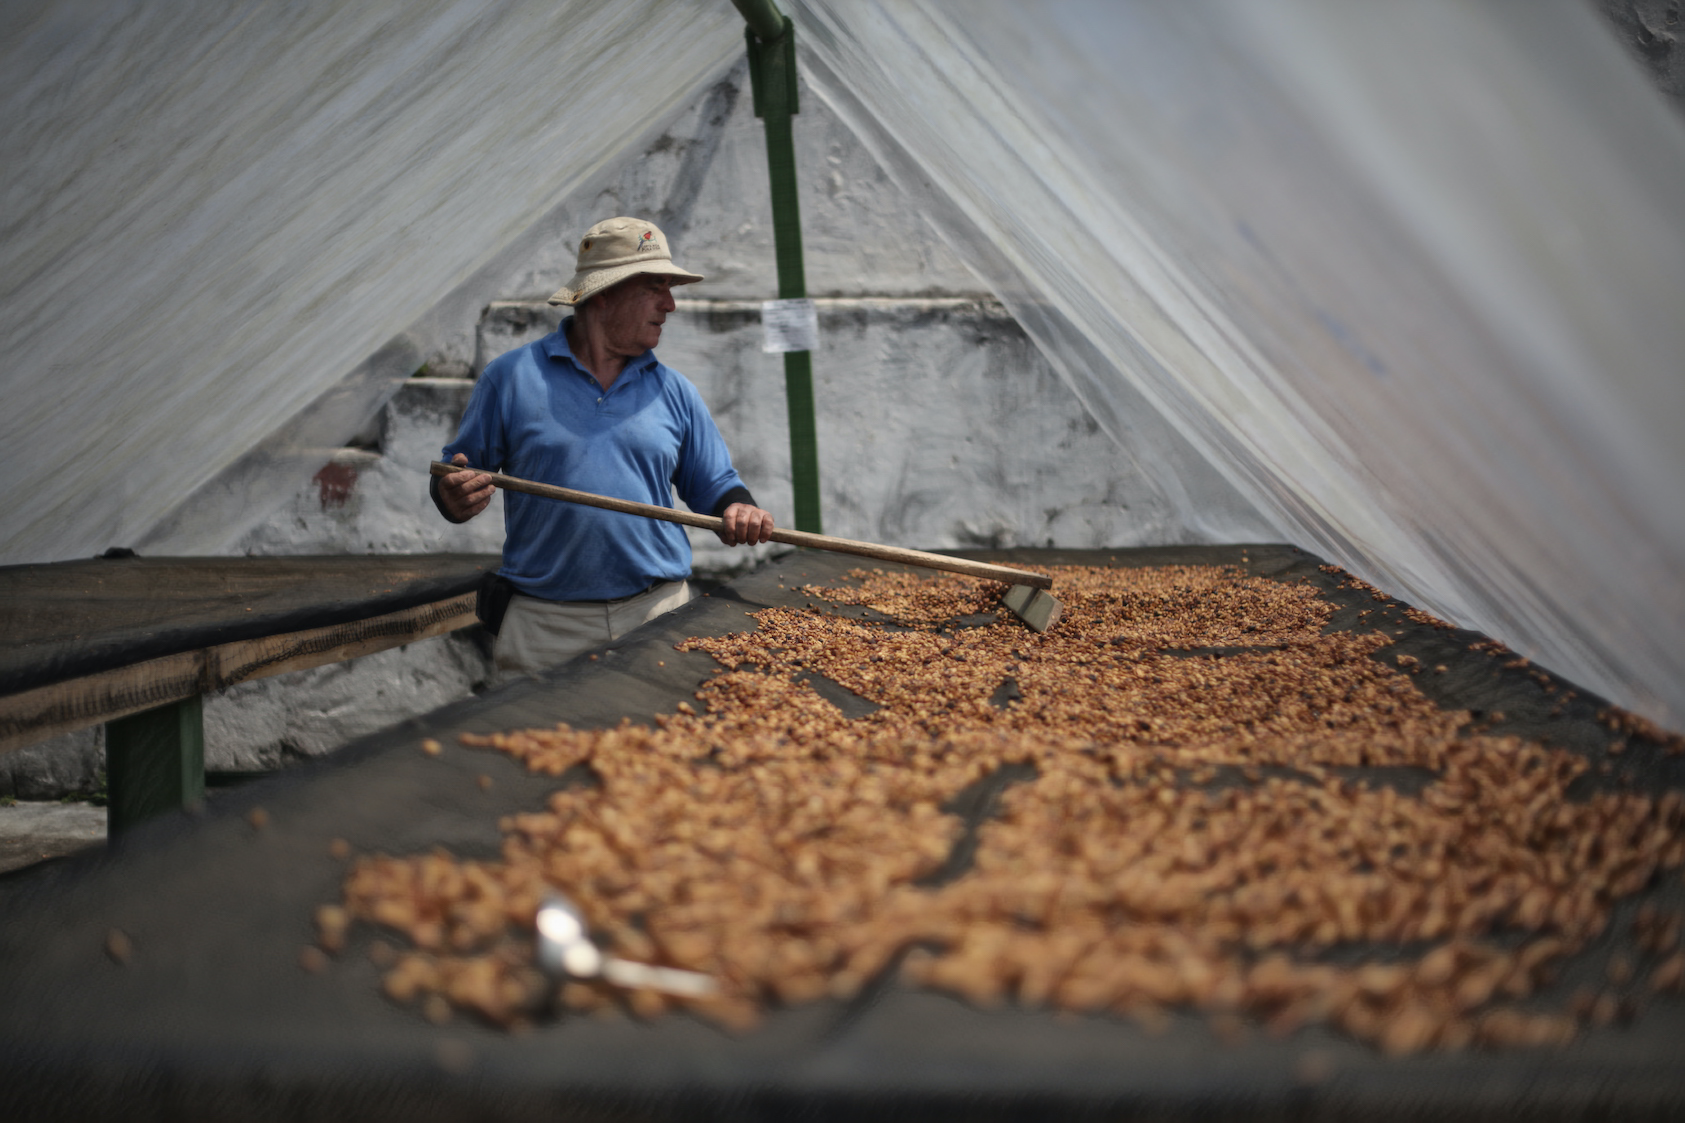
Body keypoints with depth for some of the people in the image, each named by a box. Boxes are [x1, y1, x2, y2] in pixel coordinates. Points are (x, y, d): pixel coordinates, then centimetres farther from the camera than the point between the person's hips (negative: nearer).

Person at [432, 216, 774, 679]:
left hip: (660, 616, 2)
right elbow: (457, 479, 7)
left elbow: (714, 484, 14)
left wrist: (738, 508, -8)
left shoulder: (673, 391, 10)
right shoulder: (510, 378, 2)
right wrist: (453, 498, -16)